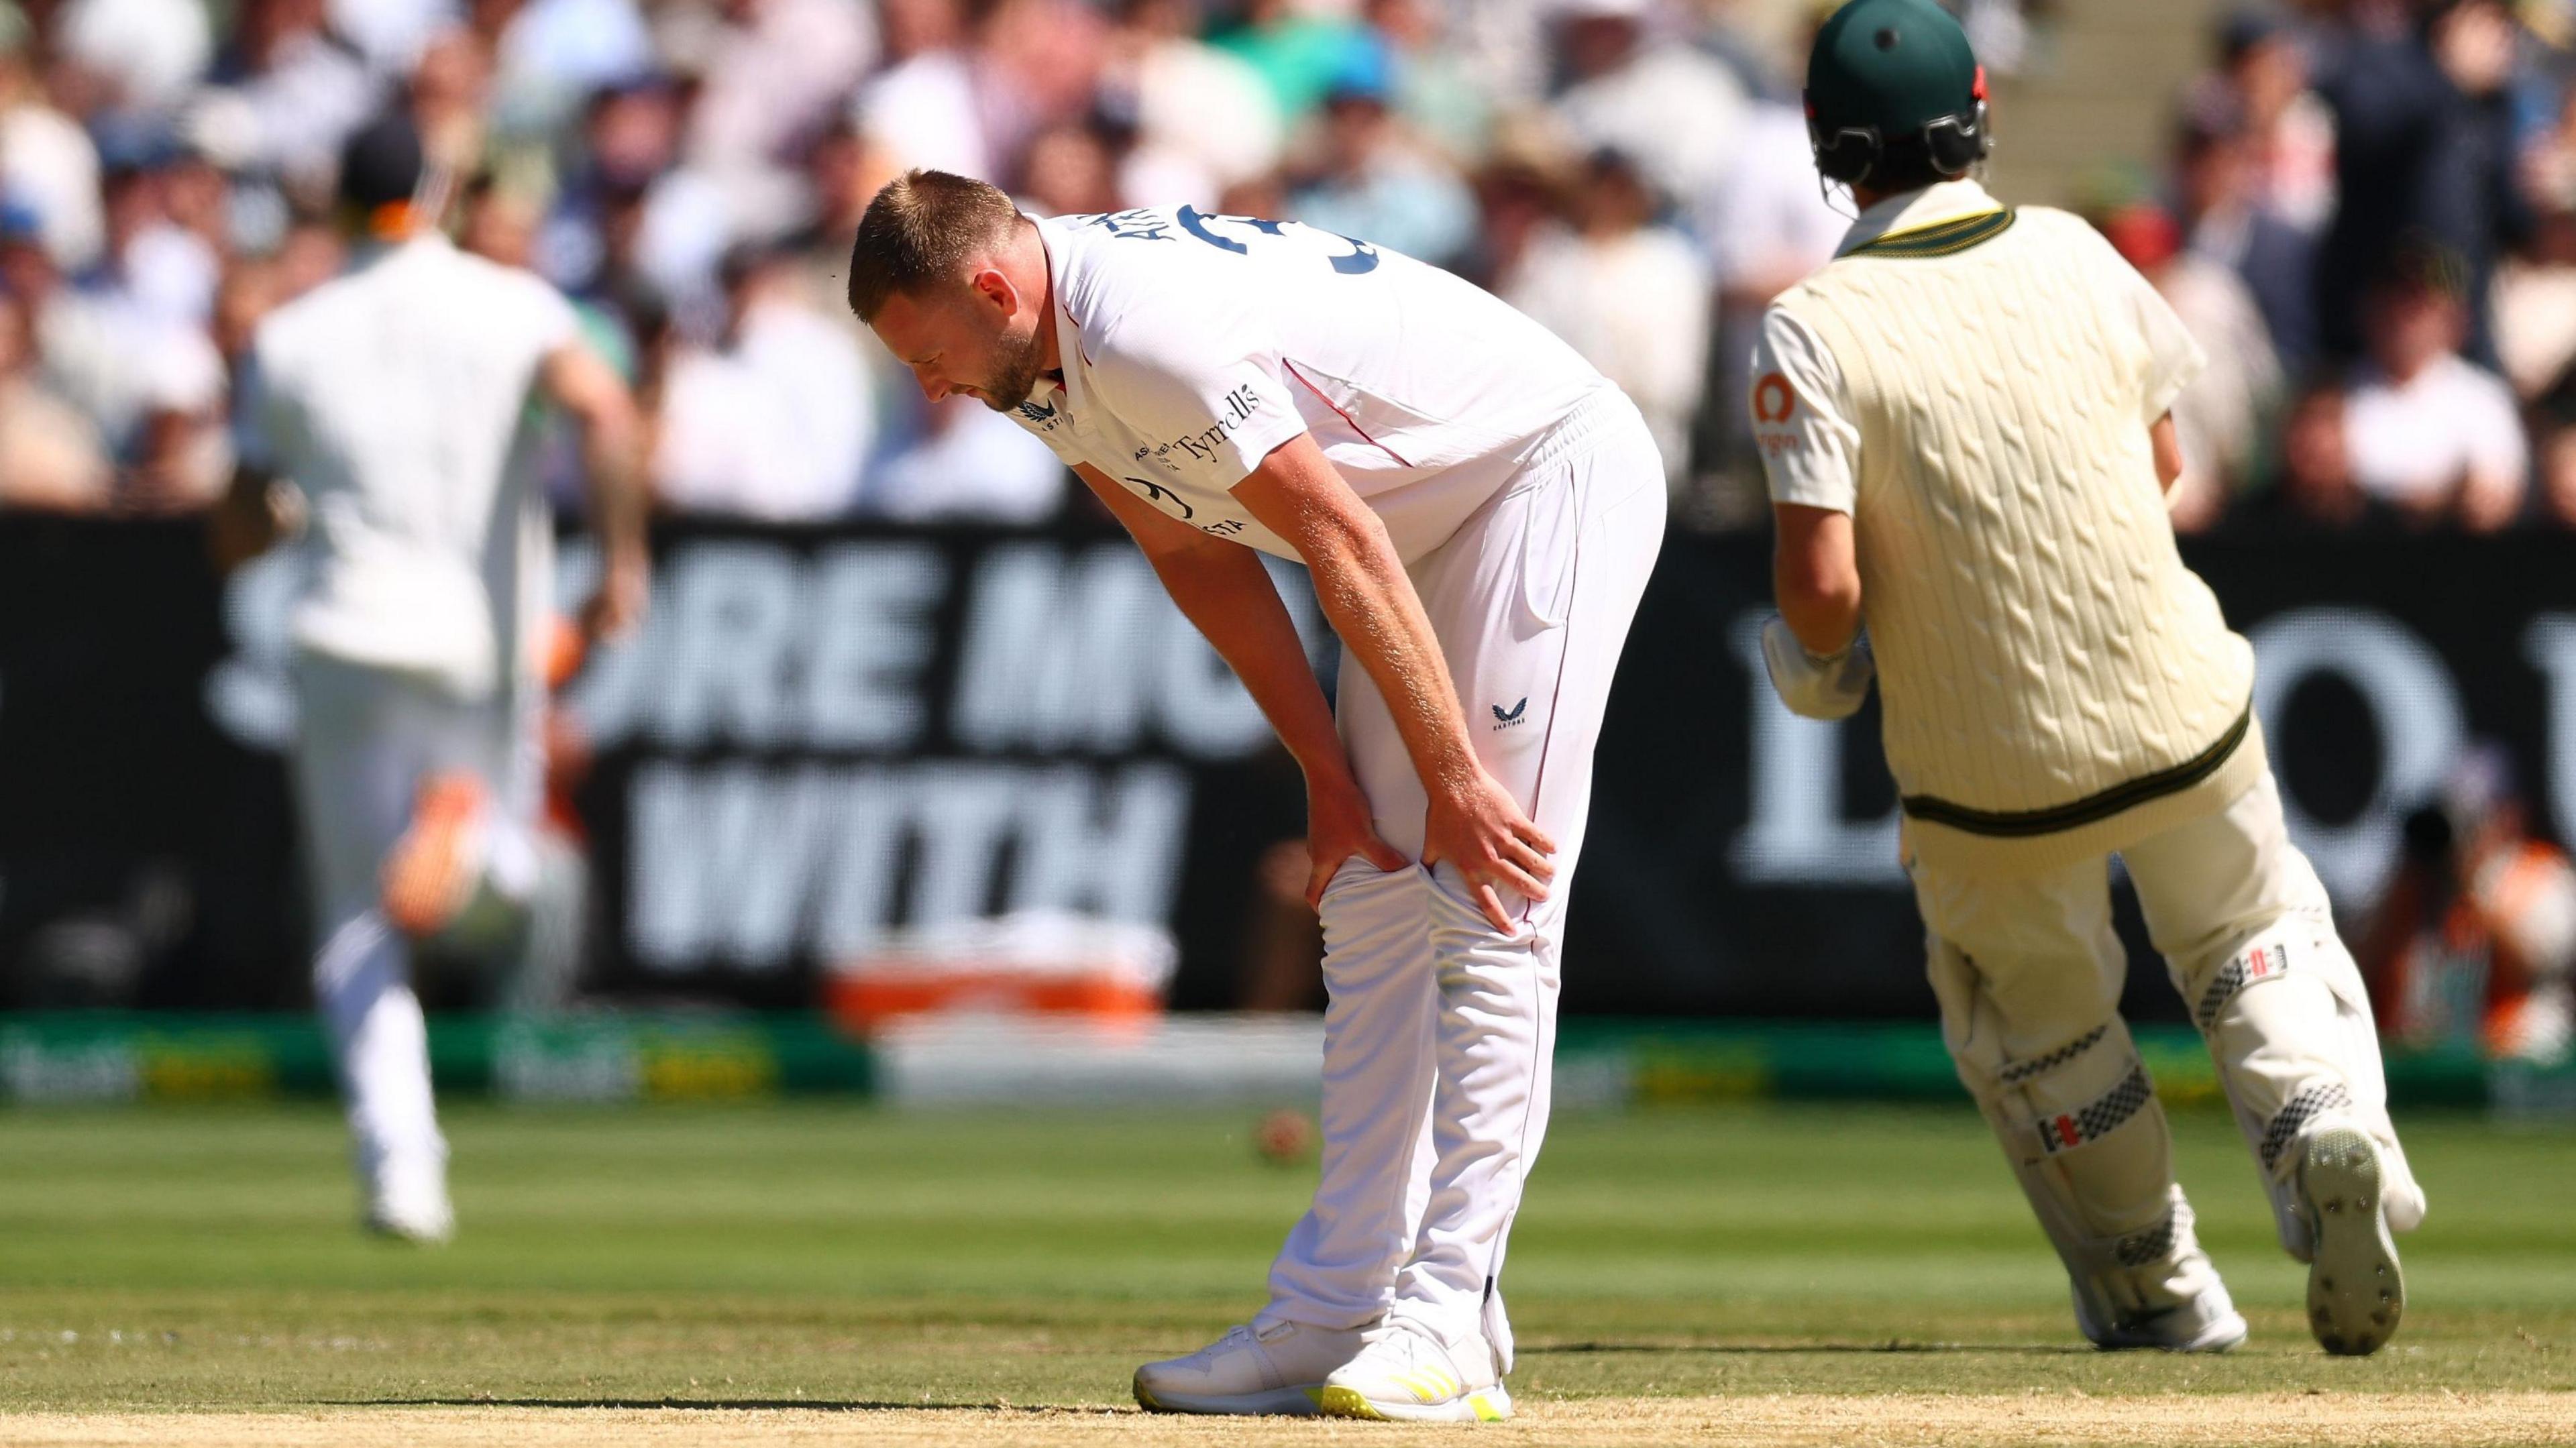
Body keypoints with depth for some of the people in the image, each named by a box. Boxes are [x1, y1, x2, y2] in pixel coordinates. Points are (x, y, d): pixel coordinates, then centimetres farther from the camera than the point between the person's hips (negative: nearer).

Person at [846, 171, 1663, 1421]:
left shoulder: (1147, 334, -30)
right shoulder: (1037, 360, -1)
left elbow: (1341, 545, -28)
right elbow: (1198, 556, 7)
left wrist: (1452, 777, -24)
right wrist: (1328, 772, 3)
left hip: (1556, 469, -10)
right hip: (1429, 513, 10)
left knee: (1485, 897, -14)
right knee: (1374, 898, 7)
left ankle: (1447, 1319, -17)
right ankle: (1332, 1313, 8)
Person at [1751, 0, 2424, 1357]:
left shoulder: (1814, 331, -16)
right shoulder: (2072, 254, -3)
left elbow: (1823, 580, -22)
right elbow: (2162, 460, 9)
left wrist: (1815, 654, -1)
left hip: (1990, 773, -2)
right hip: (2184, 715, 2)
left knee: (2031, 1018, 24)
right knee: (2249, 937, 25)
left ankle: (2157, 1289, 30)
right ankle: (2328, 1125, -4)